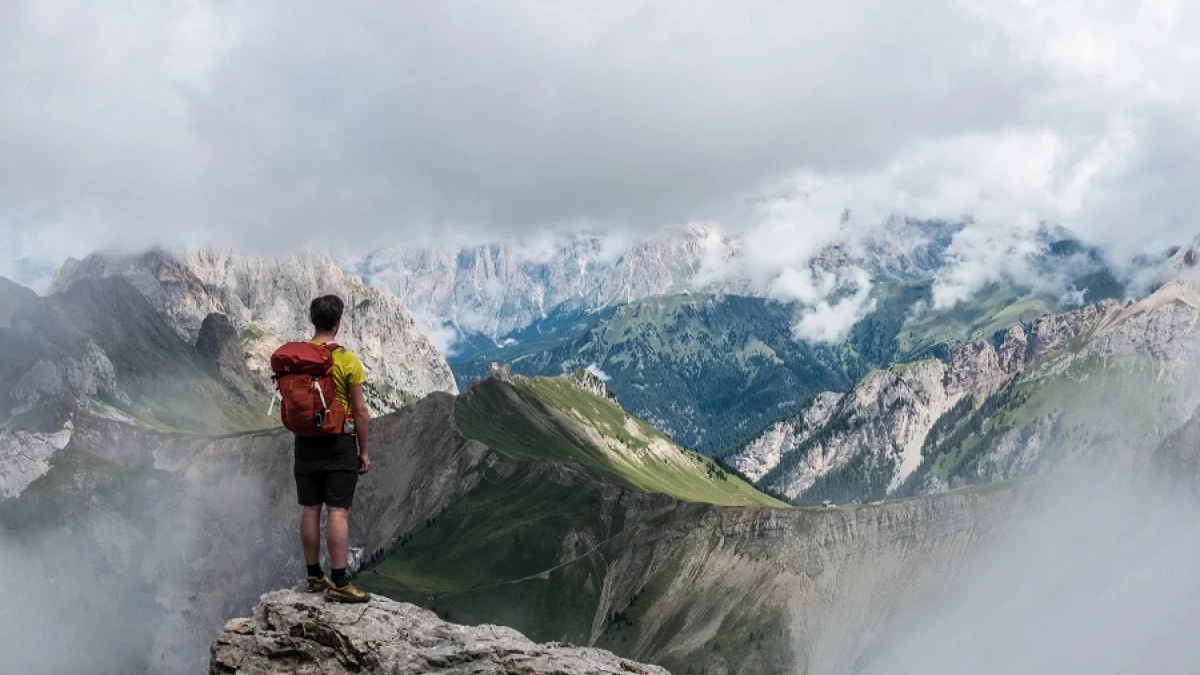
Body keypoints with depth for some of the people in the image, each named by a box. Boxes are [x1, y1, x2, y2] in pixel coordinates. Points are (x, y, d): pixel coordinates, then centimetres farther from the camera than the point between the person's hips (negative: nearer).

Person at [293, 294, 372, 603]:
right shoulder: (347, 360, -12)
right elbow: (360, 410, -10)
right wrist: (364, 451, 0)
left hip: (306, 442, 5)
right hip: (339, 443, -5)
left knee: (310, 510, 11)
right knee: (338, 511, -4)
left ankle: (314, 576, 19)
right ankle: (339, 583, -4)